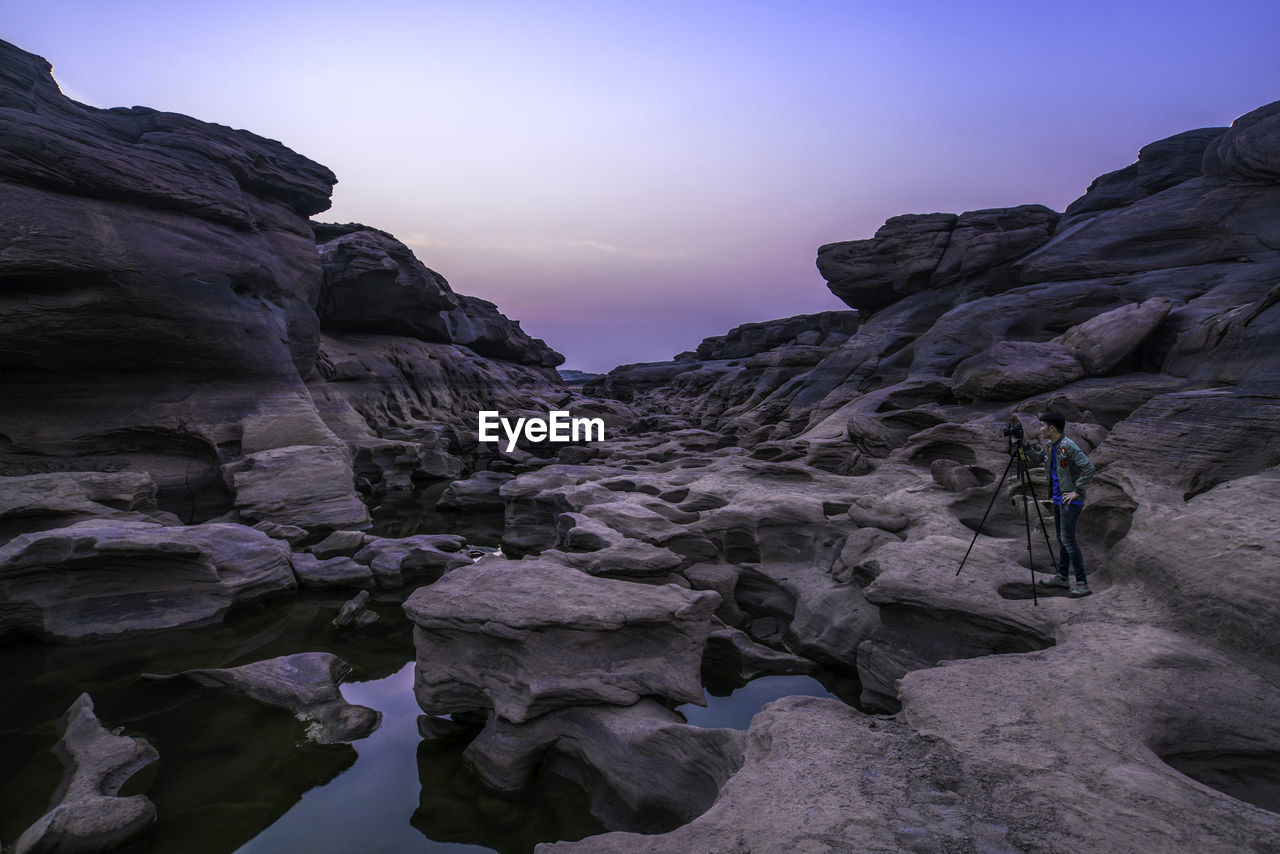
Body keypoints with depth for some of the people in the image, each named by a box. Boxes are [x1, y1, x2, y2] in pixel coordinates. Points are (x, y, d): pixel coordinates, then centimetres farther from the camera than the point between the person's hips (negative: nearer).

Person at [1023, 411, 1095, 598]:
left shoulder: (1068, 447, -20)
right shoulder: (1051, 446, 8)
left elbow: (1088, 468, -26)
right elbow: (1037, 459, 24)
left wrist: (1077, 491, -22)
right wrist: (1026, 446, 9)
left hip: (1070, 501, -9)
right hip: (1058, 499, 9)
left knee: (1068, 539, -12)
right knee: (1061, 538, 15)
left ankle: (1082, 584, -8)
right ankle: (1062, 577, 25)